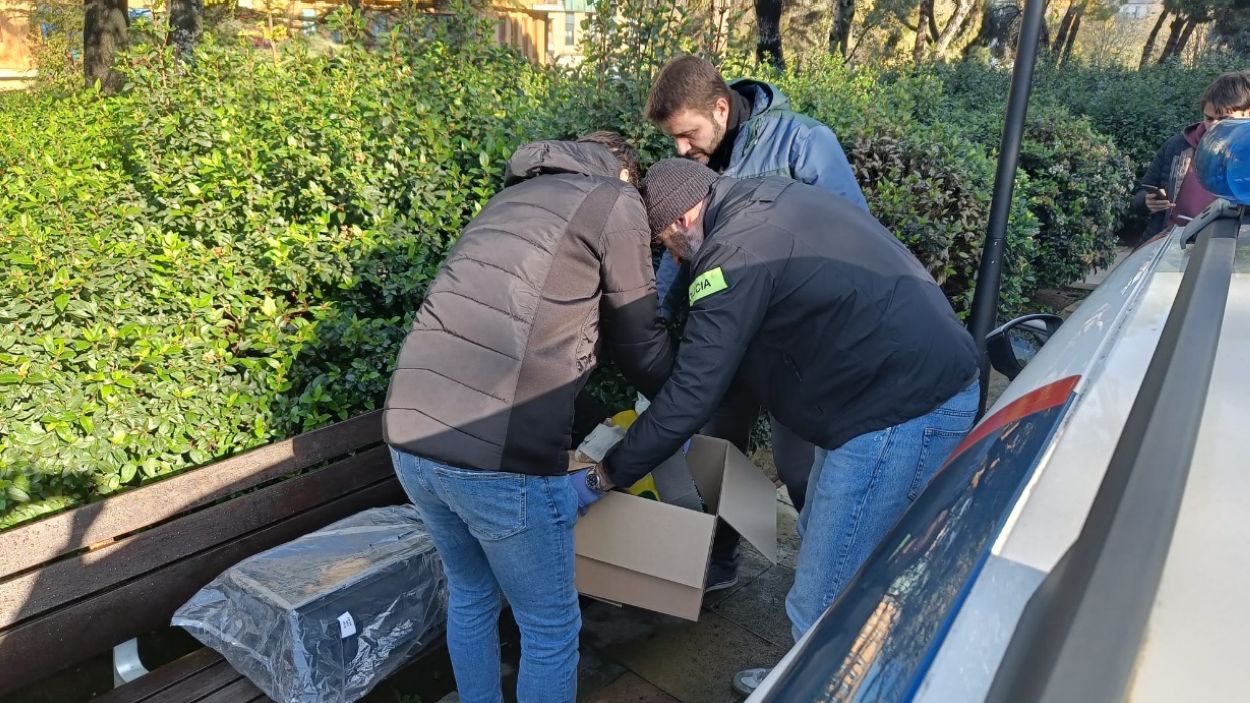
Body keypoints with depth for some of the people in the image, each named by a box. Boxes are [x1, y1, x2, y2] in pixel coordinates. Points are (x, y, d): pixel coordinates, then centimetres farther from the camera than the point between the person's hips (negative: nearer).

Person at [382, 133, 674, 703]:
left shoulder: (510, 199, 26)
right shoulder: (615, 202, 5)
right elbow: (640, 343, 10)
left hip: (409, 437, 8)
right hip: (500, 457, -7)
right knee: (550, 627, 15)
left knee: (470, 595, 29)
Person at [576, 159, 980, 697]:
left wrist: (613, 471, -2)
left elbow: (693, 393, -15)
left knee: (823, 608, -1)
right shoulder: (771, 203, 14)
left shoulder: (735, 253, -16)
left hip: (902, 416, -11)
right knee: (819, 539, 25)